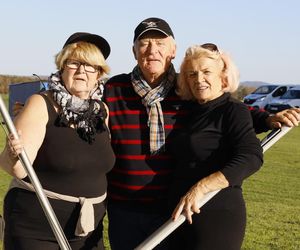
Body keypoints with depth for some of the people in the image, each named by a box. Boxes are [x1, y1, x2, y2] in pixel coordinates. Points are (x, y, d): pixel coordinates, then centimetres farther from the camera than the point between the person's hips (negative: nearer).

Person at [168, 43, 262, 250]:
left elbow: (251, 158, -25)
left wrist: (200, 188, -29)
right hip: (182, 214, 7)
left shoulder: (234, 111, -10)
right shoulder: (192, 111, 10)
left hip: (218, 216, -7)